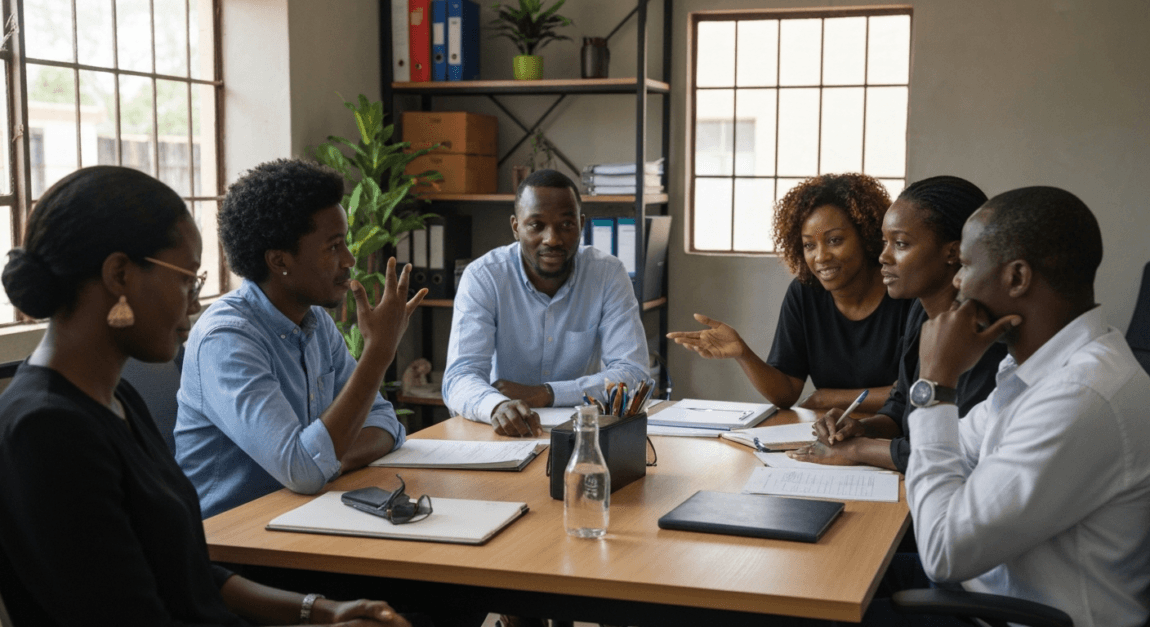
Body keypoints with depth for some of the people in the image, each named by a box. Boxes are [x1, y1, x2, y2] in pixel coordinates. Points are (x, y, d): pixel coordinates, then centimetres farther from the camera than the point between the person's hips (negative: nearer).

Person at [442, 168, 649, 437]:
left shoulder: (609, 274, -5)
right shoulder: (482, 278, -9)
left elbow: (633, 375, -9)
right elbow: (460, 376, -18)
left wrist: (544, 394, -19)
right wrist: (497, 406, -40)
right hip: (506, 435, 0)